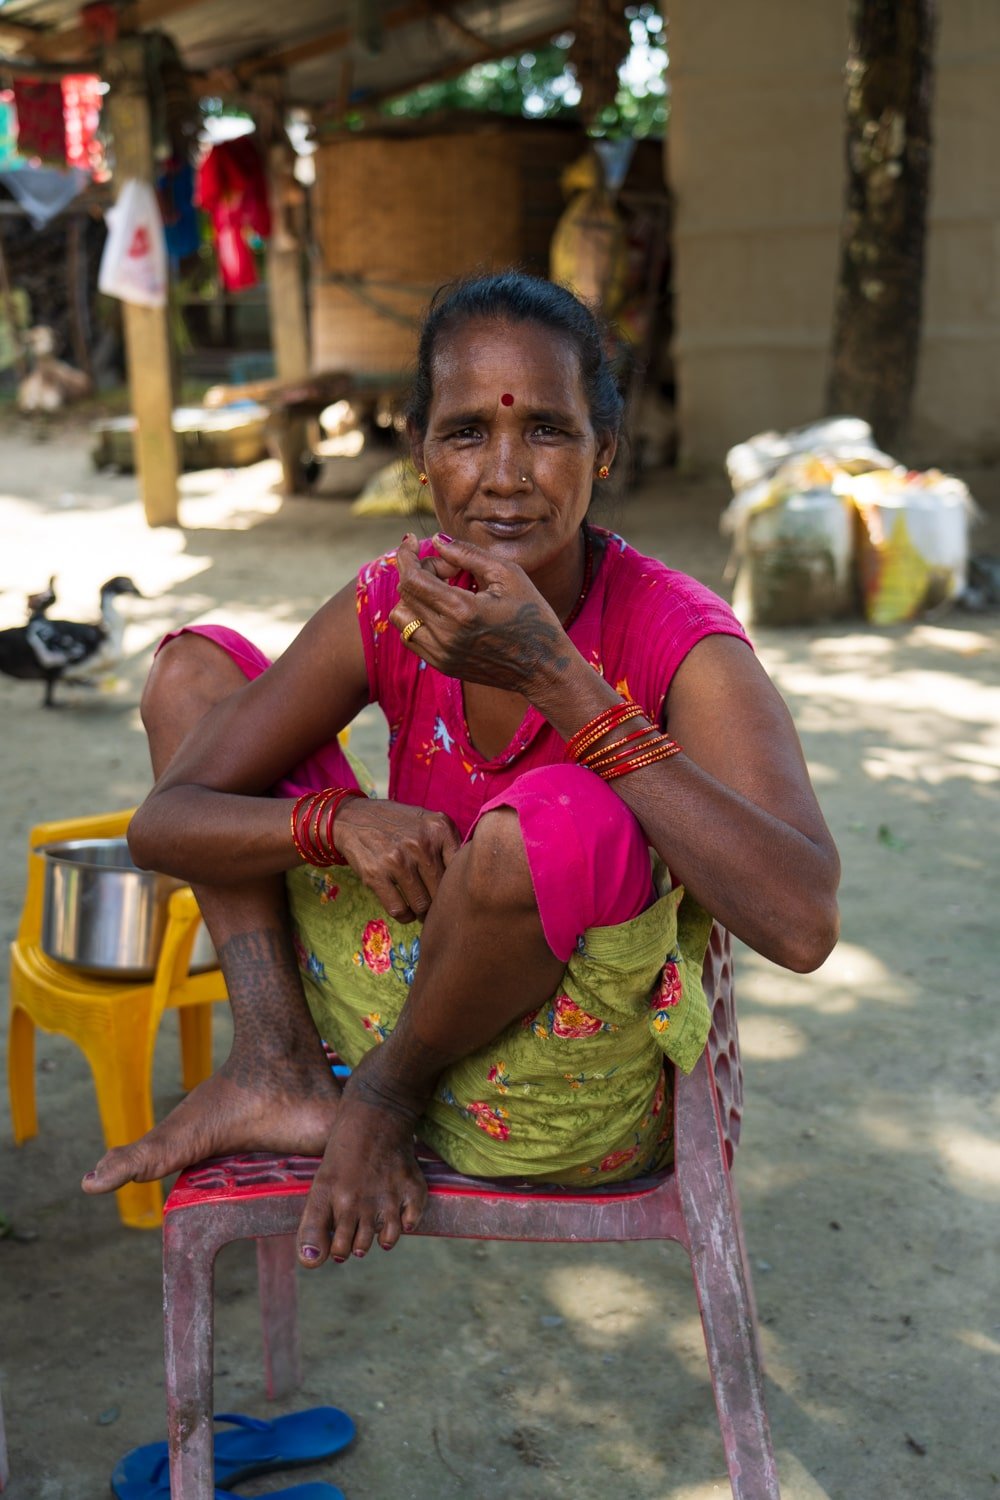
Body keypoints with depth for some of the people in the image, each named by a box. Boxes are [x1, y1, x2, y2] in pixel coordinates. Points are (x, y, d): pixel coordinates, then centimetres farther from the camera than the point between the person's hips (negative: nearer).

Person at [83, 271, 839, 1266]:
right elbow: (163, 822, -4)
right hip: (405, 998, 5)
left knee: (559, 816, -39)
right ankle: (278, 1065, -8)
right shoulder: (389, 609, -6)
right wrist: (336, 821, -27)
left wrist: (558, 681, -36)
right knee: (195, 662, 3)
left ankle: (384, 1096, -7)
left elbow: (802, 926, -37)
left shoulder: (679, 641, -20)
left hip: (571, 1112, -5)